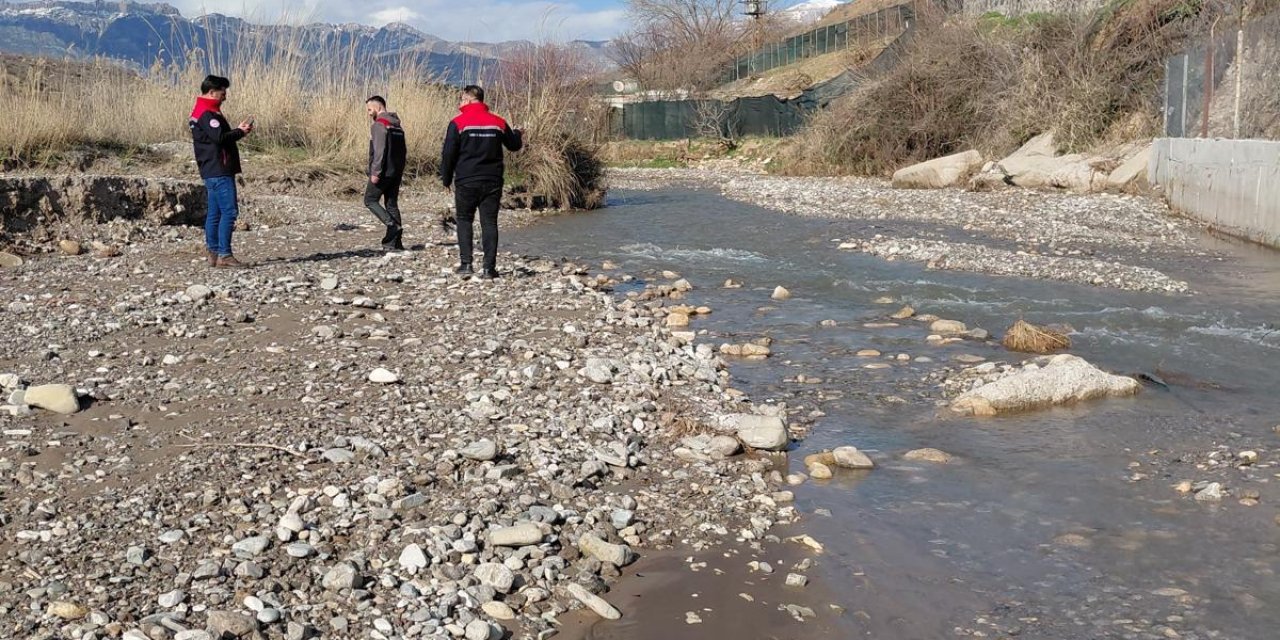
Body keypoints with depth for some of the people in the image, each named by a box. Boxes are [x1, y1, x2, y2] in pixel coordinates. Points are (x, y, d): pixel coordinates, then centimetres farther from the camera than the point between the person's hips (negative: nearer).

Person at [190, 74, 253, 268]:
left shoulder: (200, 112, 20)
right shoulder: (208, 114, -13)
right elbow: (220, 138, -23)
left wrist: (238, 130, 10)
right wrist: (240, 132, -9)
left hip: (211, 171, 11)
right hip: (219, 171, -11)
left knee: (214, 213, 11)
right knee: (229, 211, -12)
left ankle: (213, 253, 14)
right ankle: (224, 254, -13)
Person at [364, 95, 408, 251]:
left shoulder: (378, 125, -11)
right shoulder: (397, 126, 15)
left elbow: (379, 151, -20)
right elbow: (403, 151, 17)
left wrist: (375, 172, -19)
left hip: (383, 172, -8)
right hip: (396, 172, 8)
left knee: (370, 200, 4)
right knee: (392, 204, 10)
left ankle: (392, 225, -14)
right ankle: (394, 241, 6)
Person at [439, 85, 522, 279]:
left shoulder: (458, 123, -6)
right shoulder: (498, 123, 4)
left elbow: (448, 154, -5)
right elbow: (514, 145, 18)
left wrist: (446, 179, 7)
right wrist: (517, 134, 41)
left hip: (466, 182, -2)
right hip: (492, 182, 2)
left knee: (465, 221, 11)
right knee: (489, 223, 4)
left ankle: (466, 263, 3)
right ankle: (489, 267, -1)